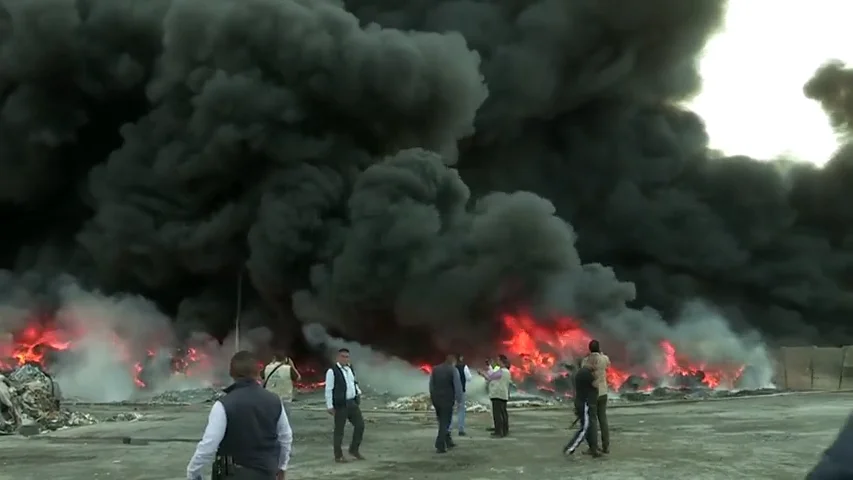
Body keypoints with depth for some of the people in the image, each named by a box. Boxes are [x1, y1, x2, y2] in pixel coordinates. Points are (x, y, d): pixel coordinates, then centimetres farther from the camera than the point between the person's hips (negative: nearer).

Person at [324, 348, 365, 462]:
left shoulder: (350, 369, 12)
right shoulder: (332, 371, -11)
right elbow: (328, 389, -12)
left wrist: (358, 392, 9)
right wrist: (329, 406, -14)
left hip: (353, 402, 7)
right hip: (340, 405, -7)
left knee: (360, 424, 7)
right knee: (339, 430, 2)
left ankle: (354, 450, 23)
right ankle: (338, 456, 14)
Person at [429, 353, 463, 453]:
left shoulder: (435, 369, 9)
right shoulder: (453, 370, -6)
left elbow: (431, 384, 11)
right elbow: (458, 386, -9)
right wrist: (459, 400, -4)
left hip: (436, 398, 5)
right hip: (447, 399, -5)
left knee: (442, 421, 20)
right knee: (445, 422, 2)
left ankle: (448, 441, 29)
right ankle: (440, 446, -2)